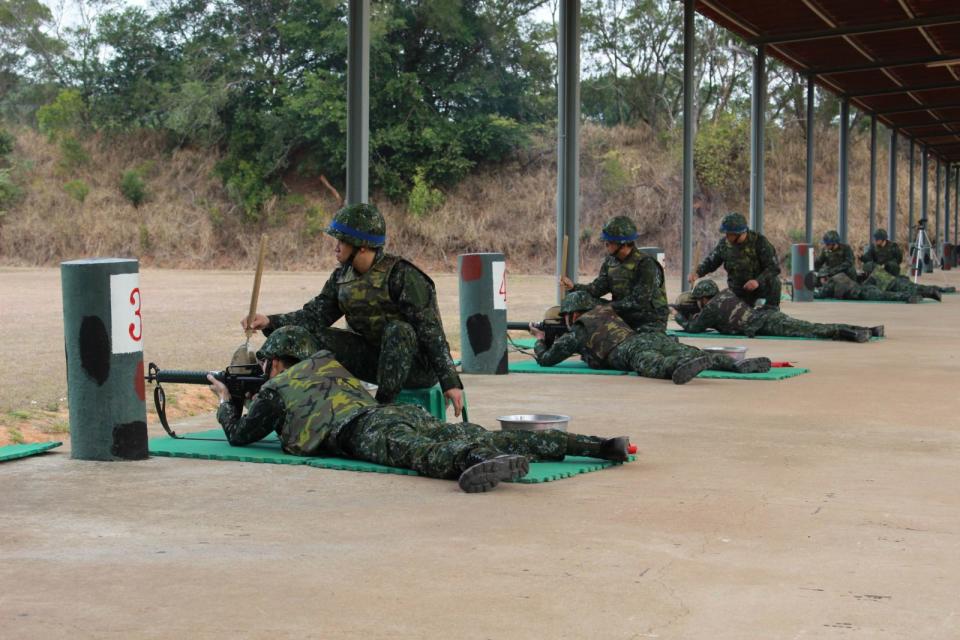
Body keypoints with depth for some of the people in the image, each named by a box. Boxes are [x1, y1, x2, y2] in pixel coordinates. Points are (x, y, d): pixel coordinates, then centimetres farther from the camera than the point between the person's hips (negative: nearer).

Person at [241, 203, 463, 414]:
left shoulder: (401, 275, -20)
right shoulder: (342, 277, 2)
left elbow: (431, 331, -22)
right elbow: (315, 314, 0)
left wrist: (450, 382, -25)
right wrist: (271, 322, -16)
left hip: (418, 366, -6)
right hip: (374, 359, 6)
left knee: (397, 329, -36)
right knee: (314, 336, -7)